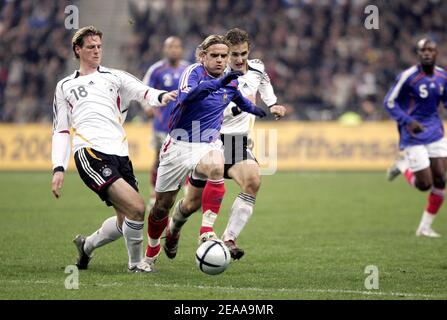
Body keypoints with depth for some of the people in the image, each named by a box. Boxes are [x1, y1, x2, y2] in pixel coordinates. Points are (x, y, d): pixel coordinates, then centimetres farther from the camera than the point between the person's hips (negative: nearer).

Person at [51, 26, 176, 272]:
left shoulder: (114, 77, 20)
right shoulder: (65, 87, 18)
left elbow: (143, 93, 2)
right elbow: (60, 131, 19)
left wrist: (161, 96, -22)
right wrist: (58, 168, 6)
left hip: (119, 154, 4)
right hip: (89, 153, -4)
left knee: (125, 221, 2)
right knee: (136, 208, -20)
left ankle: (86, 246, 29)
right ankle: (135, 263, -2)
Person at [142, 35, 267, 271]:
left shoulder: (231, 82, 3)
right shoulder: (194, 72, -14)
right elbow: (186, 97, -38)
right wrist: (217, 82, -48)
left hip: (208, 144, 3)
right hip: (179, 145, -3)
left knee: (215, 167, -35)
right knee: (162, 205, 6)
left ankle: (207, 231, -25)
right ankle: (151, 253, 34)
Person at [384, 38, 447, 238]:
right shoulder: (408, 76, -15)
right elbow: (389, 102, -11)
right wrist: (408, 121, -23)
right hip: (414, 136, -5)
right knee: (424, 185, -7)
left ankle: (425, 227, 10)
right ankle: (402, 166, 25)